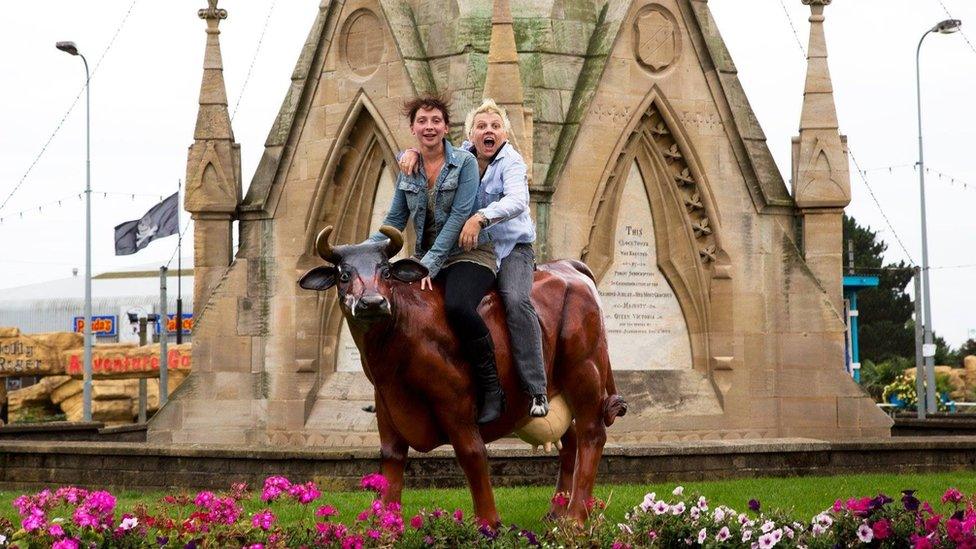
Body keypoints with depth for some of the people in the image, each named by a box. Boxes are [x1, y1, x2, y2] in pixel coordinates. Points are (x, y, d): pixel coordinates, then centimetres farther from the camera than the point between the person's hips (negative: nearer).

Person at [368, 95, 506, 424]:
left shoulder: (465, 163, -6)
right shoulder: (408, 171, 10)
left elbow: (459, 215, -14)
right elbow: (395, 221, 13)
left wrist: (430, 263, -22)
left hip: (469, 255, -6)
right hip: (426, 259, 6)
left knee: (457, 306, -36)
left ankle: (492, 389, -23)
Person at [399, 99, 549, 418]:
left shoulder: (511, 162, -11)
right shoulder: (461, 157, 5)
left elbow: (517, 200, -30)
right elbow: (431, 152, 18)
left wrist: (480, 218, -45)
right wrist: (412, 154, -8)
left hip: (512, 247, -5)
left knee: (516, 300, -29)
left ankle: (537, 392, -28)